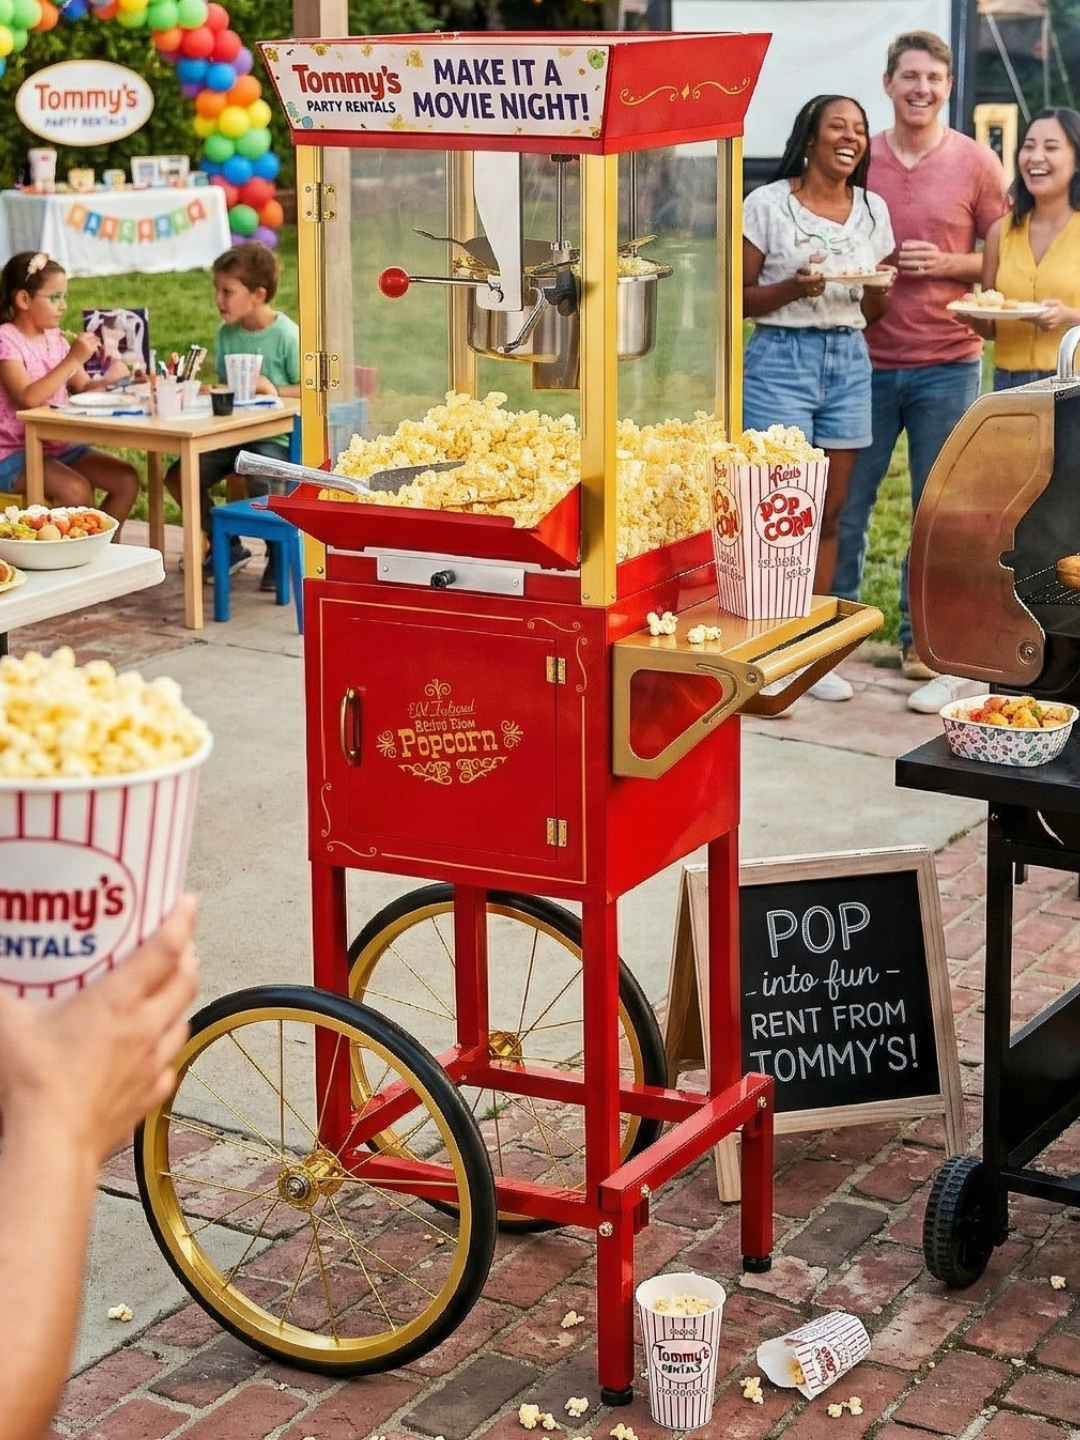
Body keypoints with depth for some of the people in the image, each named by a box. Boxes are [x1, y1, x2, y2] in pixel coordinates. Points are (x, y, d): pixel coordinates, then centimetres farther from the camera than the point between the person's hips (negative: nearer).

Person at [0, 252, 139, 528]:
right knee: (76, 489, -31)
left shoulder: (55, 338, 8)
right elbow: (28, 398, -27)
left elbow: (82, 388, 10)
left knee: (126, 479, -8)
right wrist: (73, 359, -26)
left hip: (58, 445, 7)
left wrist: (107, 380, -12)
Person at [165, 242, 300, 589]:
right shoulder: (227, 333, 8)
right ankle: (228, 546, 13)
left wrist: (275, 391, -24)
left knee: (261, 484, -34)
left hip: (275, 435, -7)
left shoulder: (286, 335, -12)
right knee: (179, 476, -7)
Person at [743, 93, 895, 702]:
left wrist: (877, 293, -6)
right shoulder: (767, 205, -4)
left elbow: (875, 311, 16)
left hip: (849, 362, 5)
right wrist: (794, 288, -19)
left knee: (829, 515, 7)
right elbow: (739, 297, -3)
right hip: (781, 359, -5)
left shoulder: (873, 211, 10)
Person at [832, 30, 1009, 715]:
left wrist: (949, 263, -12)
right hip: (867, 358, 1)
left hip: (946, 362, -1)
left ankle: (923, 640, 15)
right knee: (847, 501, 5)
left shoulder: (977, 162, 1)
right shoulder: (859, 159, 5)